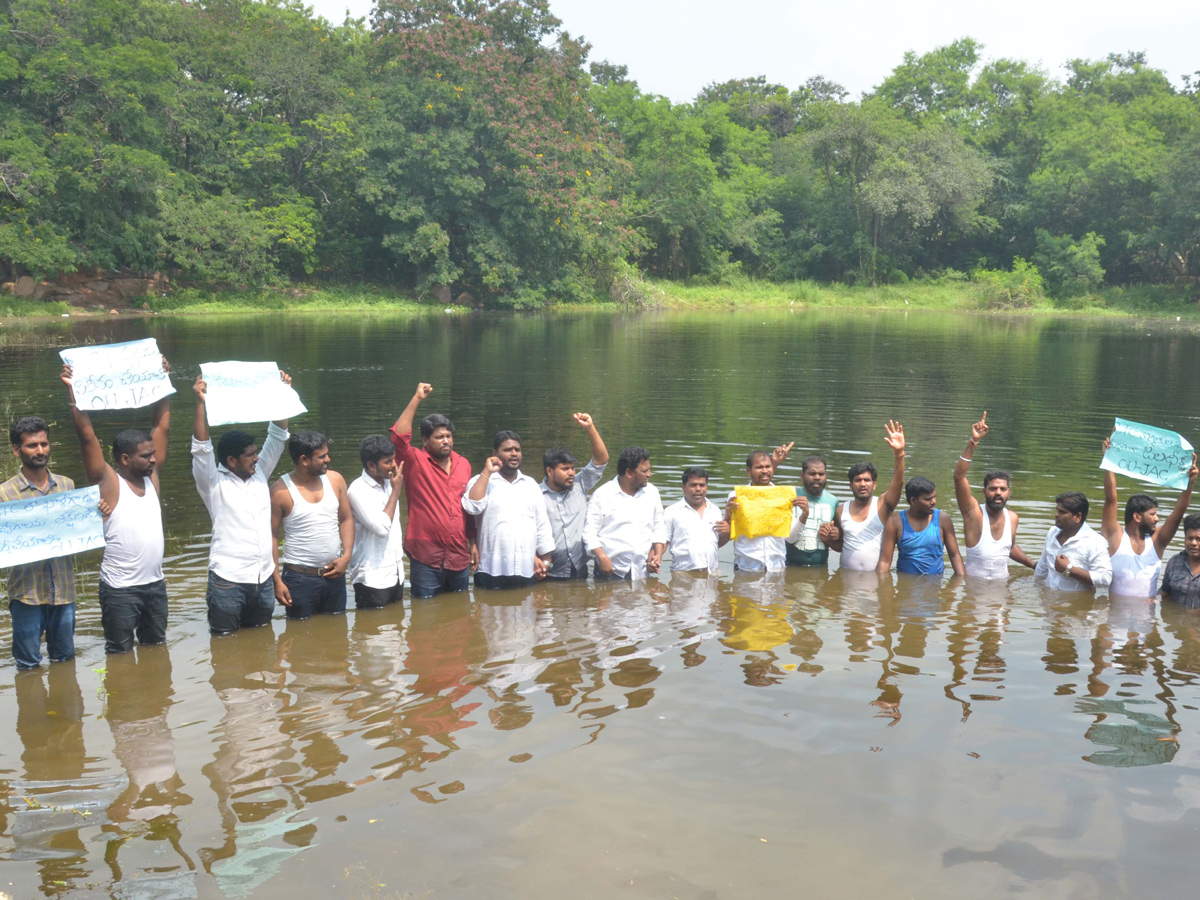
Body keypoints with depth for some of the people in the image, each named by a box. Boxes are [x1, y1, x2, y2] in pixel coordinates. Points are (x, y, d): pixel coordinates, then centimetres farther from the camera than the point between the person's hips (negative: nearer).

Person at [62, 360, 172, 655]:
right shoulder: (107, 483, -10)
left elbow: (161, 427, 7)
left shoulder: (151, 477, 5)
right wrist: (73, 390, -22)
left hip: (155, 584, 6)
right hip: (120, 590, -6)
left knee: (156, 648, 18)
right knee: (120, 654, 4)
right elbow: (87, 436, -18)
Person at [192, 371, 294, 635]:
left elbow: (277, 437, 10)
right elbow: (201, 447, -15)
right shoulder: (213, 482, -2)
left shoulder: (260, 474, 11)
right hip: (228, 580, -5)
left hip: (263, 579, 5)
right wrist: (201, 403, -23)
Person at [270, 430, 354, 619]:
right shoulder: (280, 491, -11)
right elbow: (271, 536, -6)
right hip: (299, 578, -4)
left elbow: (346, 519, 10)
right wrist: (277, 581, -11)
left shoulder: (335, 480, 2)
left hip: (334, 575, 4)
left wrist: (346, 556, -4)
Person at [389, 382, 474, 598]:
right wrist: (417, 399, -23)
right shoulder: (416, 462, -5)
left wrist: (473, 543, 14)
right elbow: (399, 436, -23)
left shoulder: (463, 464, 9)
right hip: (426, 558, -4)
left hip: (460, 557, 4)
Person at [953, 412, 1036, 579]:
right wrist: (973, 442, -26)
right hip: (973, 584, -4)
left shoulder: (1012, 518, 6)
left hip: (1002, 584, 4)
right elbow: (959, 476, -22)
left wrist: (1035, 565, 20)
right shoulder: (973, 512, -8)